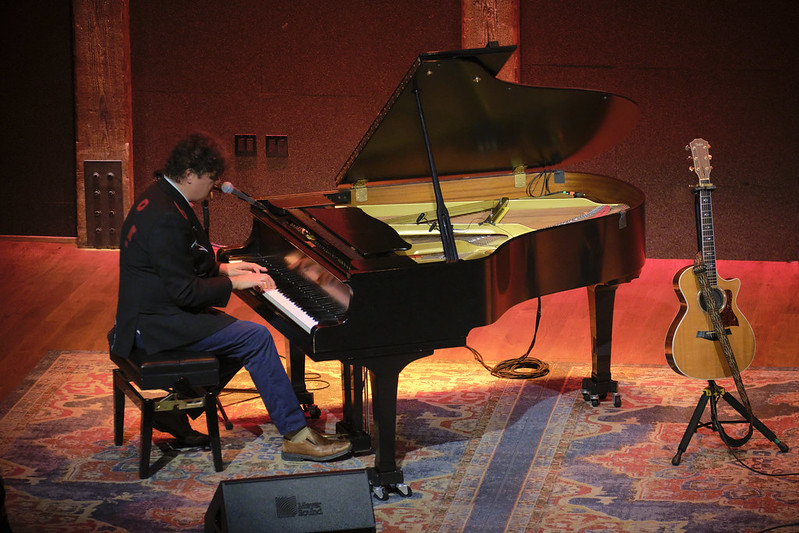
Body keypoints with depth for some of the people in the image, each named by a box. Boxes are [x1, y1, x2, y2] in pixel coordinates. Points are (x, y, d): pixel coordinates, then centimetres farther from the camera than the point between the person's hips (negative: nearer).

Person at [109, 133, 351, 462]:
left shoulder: (160, 198, 10)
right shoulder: (166, 217, -24)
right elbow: (185, 291, -24)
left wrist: (224, 268, 14)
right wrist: (235, 282, -13)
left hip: (149, 313, 11)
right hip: (156, 322, -11)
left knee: (240, 334, 16)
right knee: (256, 338, -15)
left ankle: (175, 411, 17)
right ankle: (296, 436, -12)